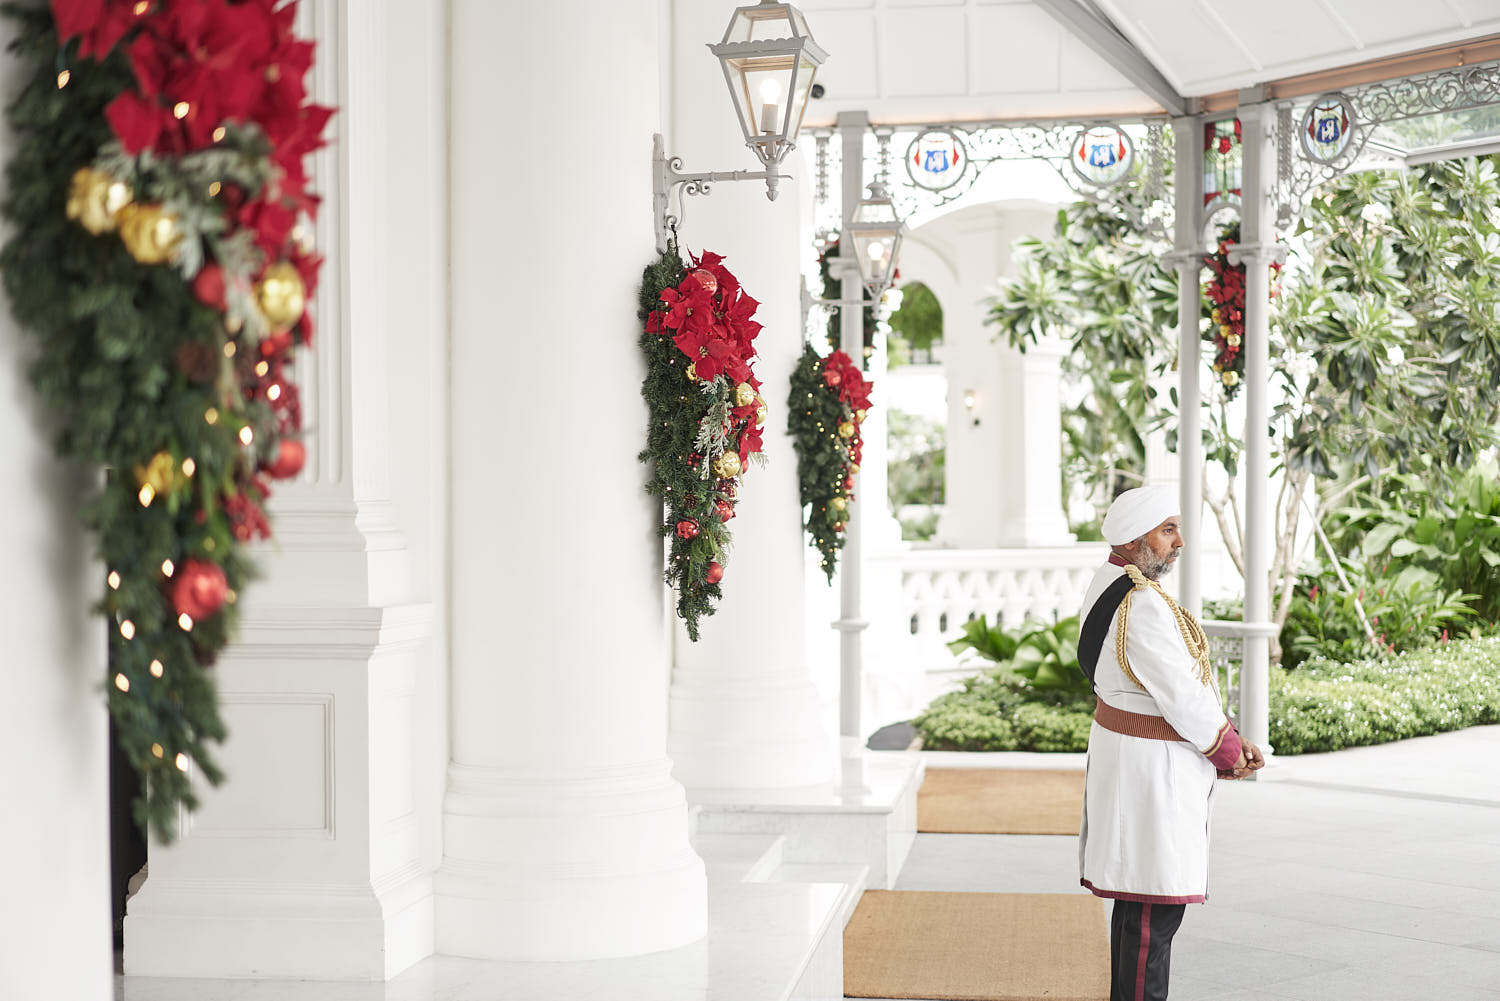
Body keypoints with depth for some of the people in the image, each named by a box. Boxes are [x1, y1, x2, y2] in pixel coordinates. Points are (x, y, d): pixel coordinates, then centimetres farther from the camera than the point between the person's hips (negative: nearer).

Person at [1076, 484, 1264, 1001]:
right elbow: (1181, 693, -19)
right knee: (1155, 910, -6)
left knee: (1138, 903, 17)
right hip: (1152, 766, -11)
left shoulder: (1112, 585, 10)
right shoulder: (1141, 606, -23)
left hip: (1125, 743, 11)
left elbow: (1185, 679, 11)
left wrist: (1231, 739, 6)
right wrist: (1229, 749, -3)